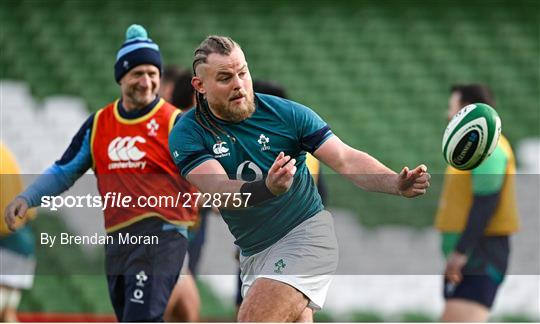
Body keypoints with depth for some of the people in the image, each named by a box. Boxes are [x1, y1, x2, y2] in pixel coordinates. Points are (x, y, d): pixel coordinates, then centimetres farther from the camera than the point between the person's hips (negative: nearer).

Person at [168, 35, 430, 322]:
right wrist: (267, 189, -45)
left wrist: (398, 184, -31)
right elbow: (219, 191, -23)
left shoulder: (286, 113, -9)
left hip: (307, 233, -4)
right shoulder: (187, 134, -7)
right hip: (253, 253, 4)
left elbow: (346, 160, -12)